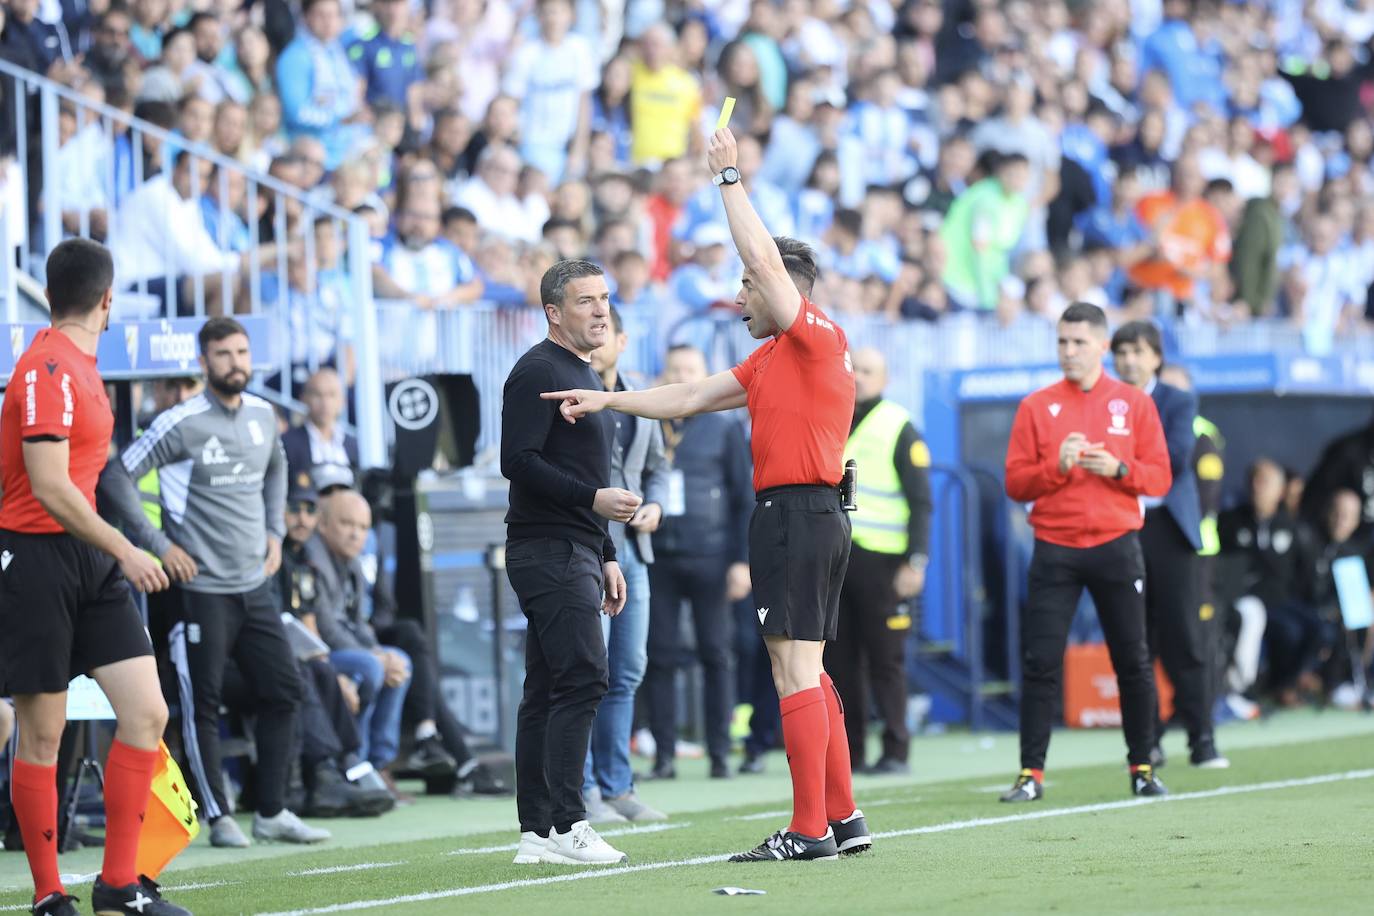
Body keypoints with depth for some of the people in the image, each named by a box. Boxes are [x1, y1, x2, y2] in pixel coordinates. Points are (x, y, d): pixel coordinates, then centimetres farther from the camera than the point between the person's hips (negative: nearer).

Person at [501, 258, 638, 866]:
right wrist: (593, 497, -21)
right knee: (583, 676, -16)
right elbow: (519, 462, -18)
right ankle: (566, 826, -18)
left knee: (546, 691, 8)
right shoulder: (538, 371, -9)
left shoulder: (585, 376, 22)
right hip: (548, 550, -10)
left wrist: (607, 558, 24)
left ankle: (536, 833, 8)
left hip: (577, 553, 10)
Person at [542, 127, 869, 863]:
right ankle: (842, 818, 14)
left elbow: (765, 257, -18)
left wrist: (729, 177, -11)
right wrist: (605, 401, 21)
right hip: (814, 518, 10)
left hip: (795, 512, -10)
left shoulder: (817, 336, -8)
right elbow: (690, 398, 24)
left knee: (795, 670, -10)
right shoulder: (769, 359, 20)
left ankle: (809, 830, -11)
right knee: (806, 673, 12)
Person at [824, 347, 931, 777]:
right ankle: (846, 752, 9)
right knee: (840, 660, 5)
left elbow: (920, 500, -5)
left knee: (885, 660, -4)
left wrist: (916, 561, -14)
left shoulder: (898, 428, -1)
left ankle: (896, 752, 1)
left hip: (879, 560, -5)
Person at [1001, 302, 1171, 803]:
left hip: (1117, 548, 0)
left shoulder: (1134, 404, 7)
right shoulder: (1036, 407, 6)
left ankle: (1142, 767, 13)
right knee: (1040, 663, -6)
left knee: (1132, 661, 3)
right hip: (1054, 550, 0)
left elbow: (1159, 477, 4)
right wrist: (1057, 466, -15)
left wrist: (1117, 468, -13)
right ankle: (1031, 773, -2)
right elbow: (1016, 483, 1)